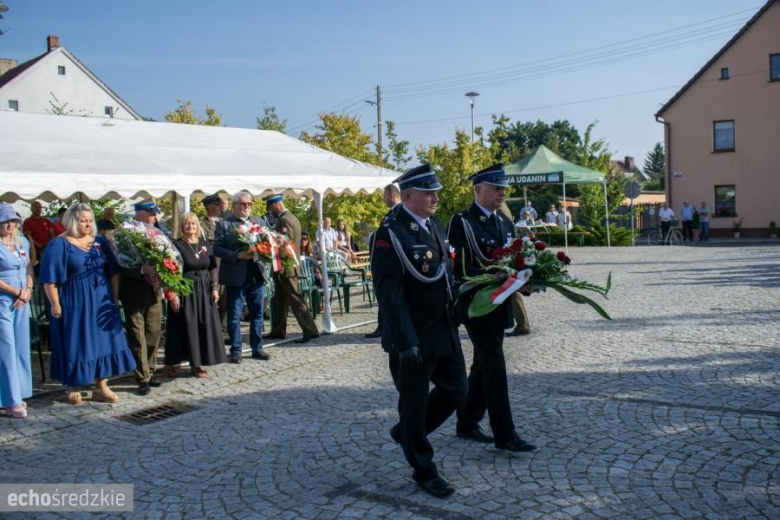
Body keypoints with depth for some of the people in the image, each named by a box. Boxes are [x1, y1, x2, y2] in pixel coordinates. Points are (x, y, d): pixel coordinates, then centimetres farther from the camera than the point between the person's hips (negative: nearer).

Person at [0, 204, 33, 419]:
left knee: (21, 349, 9)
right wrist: (18, 292, -9)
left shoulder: (23, 242, 10)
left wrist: (28, 291, -2)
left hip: (22, 303, 6)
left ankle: (17, 395, 19)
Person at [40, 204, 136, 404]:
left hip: (101, 302, 4)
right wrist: (55, 304, -13)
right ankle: (73, 386, 19)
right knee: (76, 344, 4)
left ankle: (101, 387, 14)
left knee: (103, 342, 5)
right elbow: (50, 278, -9)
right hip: (74, 303, -4)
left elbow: (113, 271, 11)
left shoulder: (100, 242, 8)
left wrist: (114, 297, 6)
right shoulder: (59, 244, -5)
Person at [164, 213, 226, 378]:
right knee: (184, 326, 0)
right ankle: (170, 363, 16)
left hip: (204, 291, 5)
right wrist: (173, 293, -16)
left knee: (204, 326, 5)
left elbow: (213, 267, 10)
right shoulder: (177, 245, -6)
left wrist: (214, 288, 2)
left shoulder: (205, 244, 8)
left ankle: (196, 363, 16)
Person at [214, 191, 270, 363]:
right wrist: (237, 255, -19)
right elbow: (217, 249, -9)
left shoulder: (260, 222, 11)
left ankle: (257, 348, 20)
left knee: (257, 314, 10)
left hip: (257, 275, 4)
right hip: (235, 276, -4)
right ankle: (235, 350, 13)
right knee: (234, 316, 4)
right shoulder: (223, 224, -2)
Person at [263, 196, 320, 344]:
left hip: (285, 267, -10)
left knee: (295, 300, -9)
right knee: (279, 300, 16)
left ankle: (310, 331, -8)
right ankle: (278, 331, 24)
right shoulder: (291, 217, 15)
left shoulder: (284, 220, -17)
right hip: (288, 266, 10)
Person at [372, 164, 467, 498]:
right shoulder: (390, 234, -17)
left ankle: (406, 432, 36)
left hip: (444, 330, 8)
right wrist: (405, 342, -23)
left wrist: (455, 315, 14)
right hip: (413, 336, -8)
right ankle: (424, 471, 23)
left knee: (456, 390, 15)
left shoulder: (435, 226, 9)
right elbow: (389, 293, -21)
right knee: (414, 403, 7)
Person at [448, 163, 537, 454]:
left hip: (500, 306, 8)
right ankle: (504, 435, 3)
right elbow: (464, 269, -19)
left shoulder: (505, 222, 12)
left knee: (483, 366, 15)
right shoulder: (462, 222, -12)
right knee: (494, 368, -5)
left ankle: (467, 424, 28)